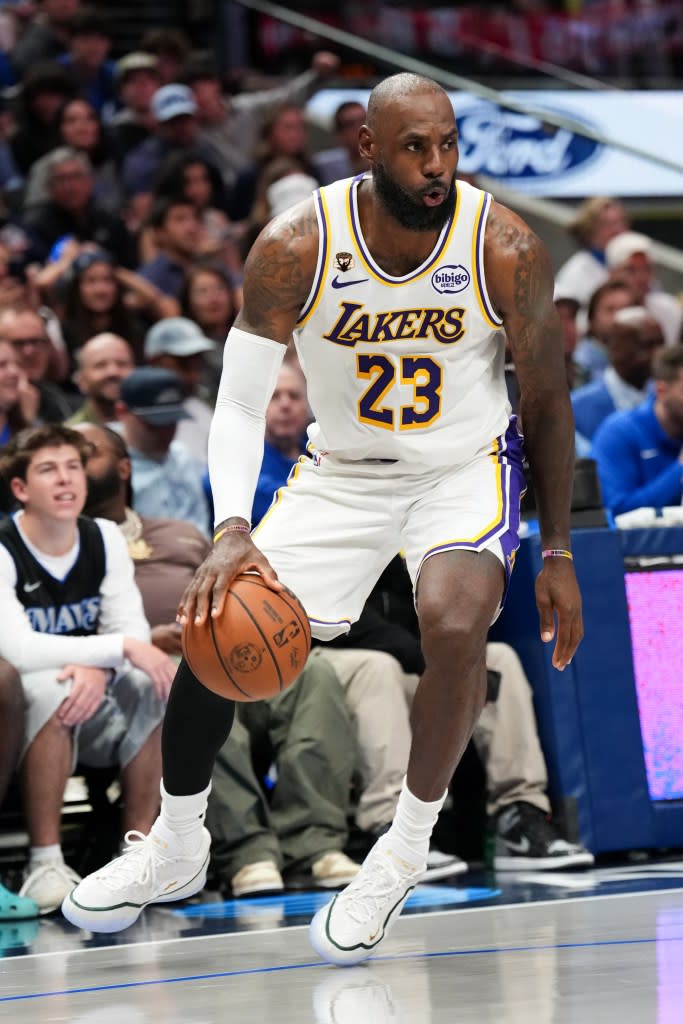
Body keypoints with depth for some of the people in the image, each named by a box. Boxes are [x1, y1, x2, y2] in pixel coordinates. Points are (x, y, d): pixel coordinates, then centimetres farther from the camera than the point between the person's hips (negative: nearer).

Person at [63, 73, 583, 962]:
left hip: (467, 469, -2)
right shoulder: (295, 250, -20)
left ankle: (407, 849, -7)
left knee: (453, 626, -31)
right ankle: (175, 848, 23)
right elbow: (240, 405, -14)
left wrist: (558, 553, -4)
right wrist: (231, 531, -31)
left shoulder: (505, 250, -21)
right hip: (342, 472, 2)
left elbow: (547, 402, -7)